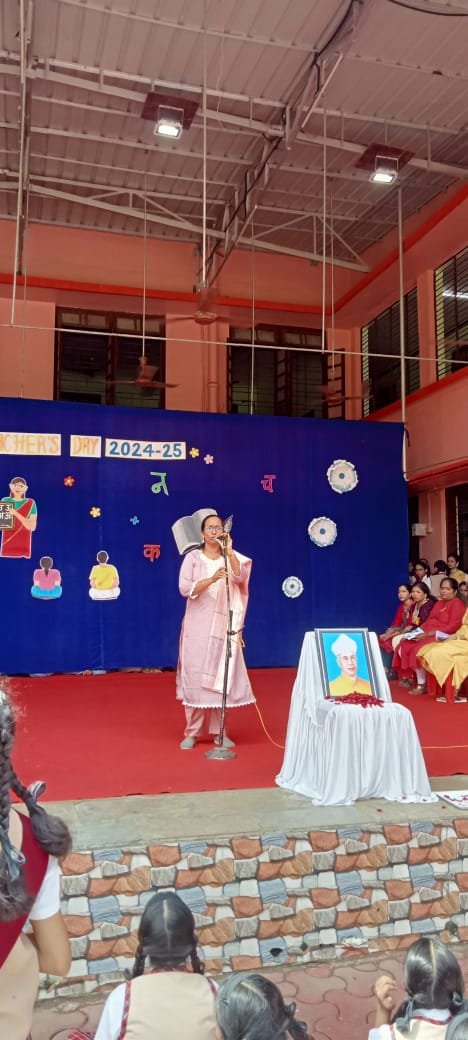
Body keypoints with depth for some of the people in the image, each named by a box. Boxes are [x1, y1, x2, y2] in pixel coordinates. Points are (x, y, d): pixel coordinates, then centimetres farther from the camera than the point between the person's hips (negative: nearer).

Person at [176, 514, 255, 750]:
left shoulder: (231, 558, 6)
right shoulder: (193, 557, 1)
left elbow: (240, 577, -14)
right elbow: (185, 588, -12)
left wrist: (229, 551, -19)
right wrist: (212, 579, -24)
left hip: (223, 626, 1)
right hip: (198, 626, -1)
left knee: (220, 677, 3)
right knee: (195, 677, -1)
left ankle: (218, 731, 13)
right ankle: (192, 732, 9)